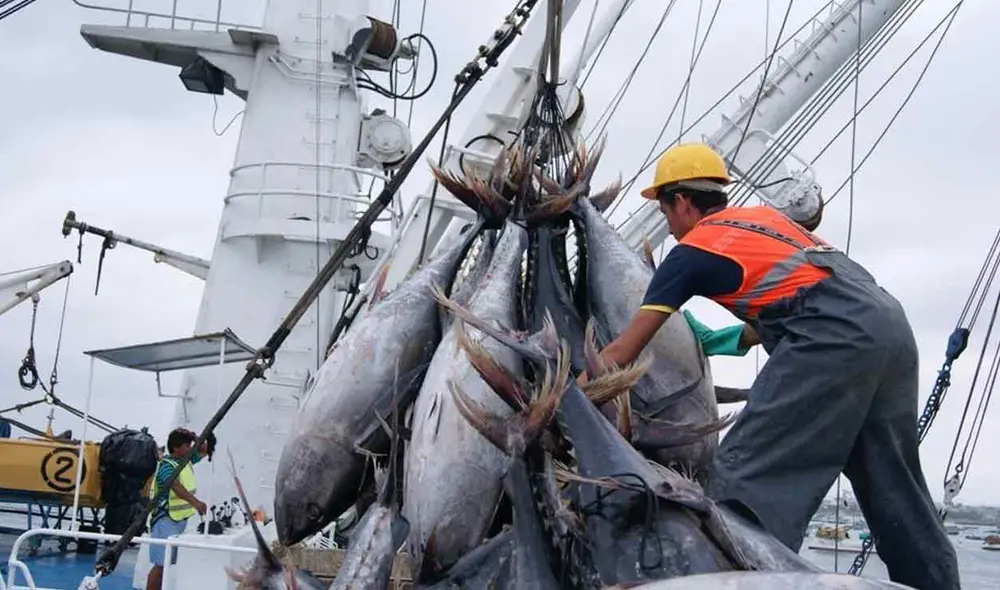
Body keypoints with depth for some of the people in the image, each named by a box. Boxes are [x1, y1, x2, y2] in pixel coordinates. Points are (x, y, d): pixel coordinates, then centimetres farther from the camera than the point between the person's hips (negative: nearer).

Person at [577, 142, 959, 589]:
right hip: (891, 321, 8)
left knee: (745, 473, -11)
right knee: (895, 486, 15)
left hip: (835, 335, -8)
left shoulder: (692, 250, 9)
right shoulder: (764, 215, 28)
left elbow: (622, 351, 9)